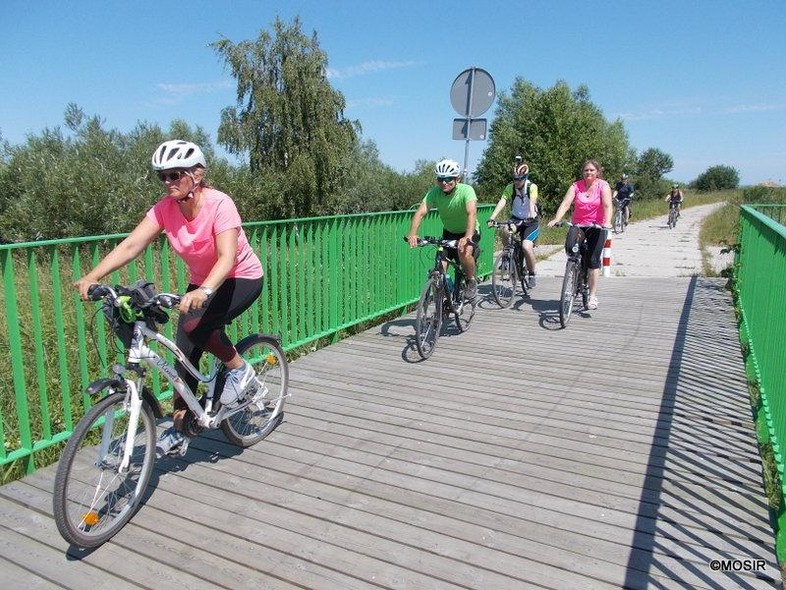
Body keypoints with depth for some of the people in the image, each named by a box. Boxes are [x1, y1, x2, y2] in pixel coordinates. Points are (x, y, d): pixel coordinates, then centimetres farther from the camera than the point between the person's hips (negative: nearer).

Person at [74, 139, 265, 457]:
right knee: (185, 353, 1)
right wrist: (91, 277, -34)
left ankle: (239, 368, -4)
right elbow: (130, 245, -20)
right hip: (202, 283, 6)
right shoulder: (165, 208, -10)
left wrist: (204, 291, -55)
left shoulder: (219, 204, -25)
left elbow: (228, 257, -38)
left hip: (240, 279, -6)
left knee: (194, 325, -30)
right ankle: (179, 431, 15)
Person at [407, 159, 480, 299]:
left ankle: (472, 281, -5)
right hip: (449, 232, 4)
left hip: (469, 232, -4)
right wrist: (412, 234, -46)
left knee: (465, 253, -33)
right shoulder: (434, 192, -17)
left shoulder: (466, 190, -26)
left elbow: (472, 213, -41)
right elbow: (420, 212, -28)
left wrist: (468, 237, -58)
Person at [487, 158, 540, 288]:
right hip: (516, 219, 3)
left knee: (526, 246, -25)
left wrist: (531, 215, -52)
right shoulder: (510, 187, -8)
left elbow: (532, 201, -32)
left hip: (531, 222, -3)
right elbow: (502, 201, -22)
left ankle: (532, 274, -2)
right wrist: (492, 218, -37)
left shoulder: (532, 187, -15)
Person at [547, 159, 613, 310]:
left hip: (597, 228, -2)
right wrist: (556, 219, -29)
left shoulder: (603, 186, -5)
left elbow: (607, 205, -18)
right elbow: (565, 203, -12)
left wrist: (607, 222, -36)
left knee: (593, 261, -9)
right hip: (578, 226, 3)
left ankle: (592, 297, -4)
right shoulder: (576, 186, 0)